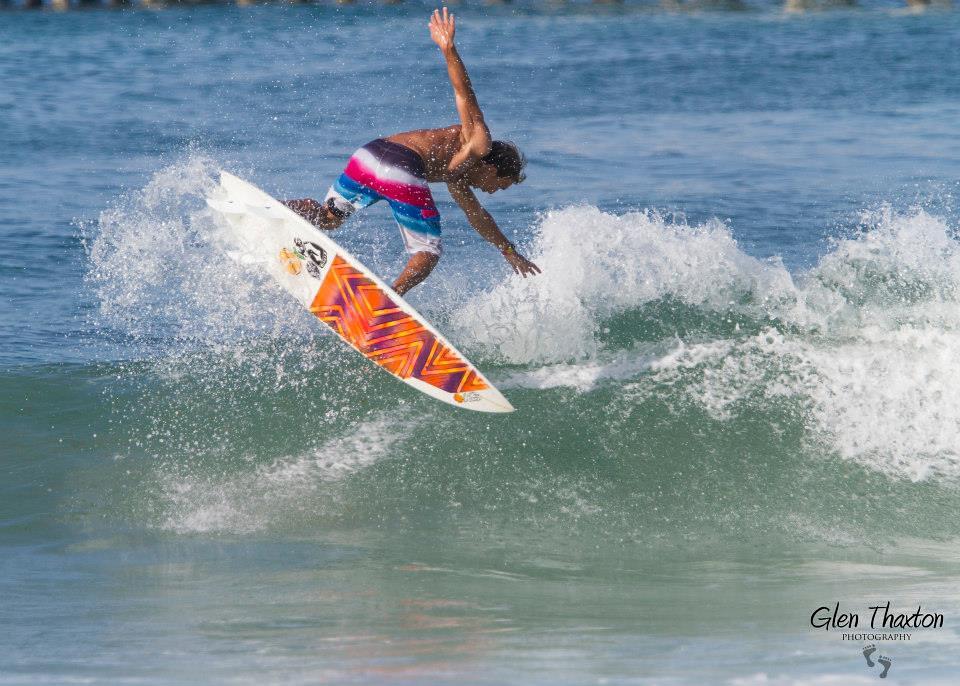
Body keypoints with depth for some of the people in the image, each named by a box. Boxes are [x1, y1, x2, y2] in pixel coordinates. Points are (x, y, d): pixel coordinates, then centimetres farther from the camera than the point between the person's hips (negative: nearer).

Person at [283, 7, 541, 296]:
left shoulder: (455, 173, 38)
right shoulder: (479, 143, 14)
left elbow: (477, 216, 51)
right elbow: (465, 94, 0)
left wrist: (511, 253, 61)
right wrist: (449, 49, -16)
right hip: (402, 171, -8)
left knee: (328, 217, 25)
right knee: (428, 255, 6)